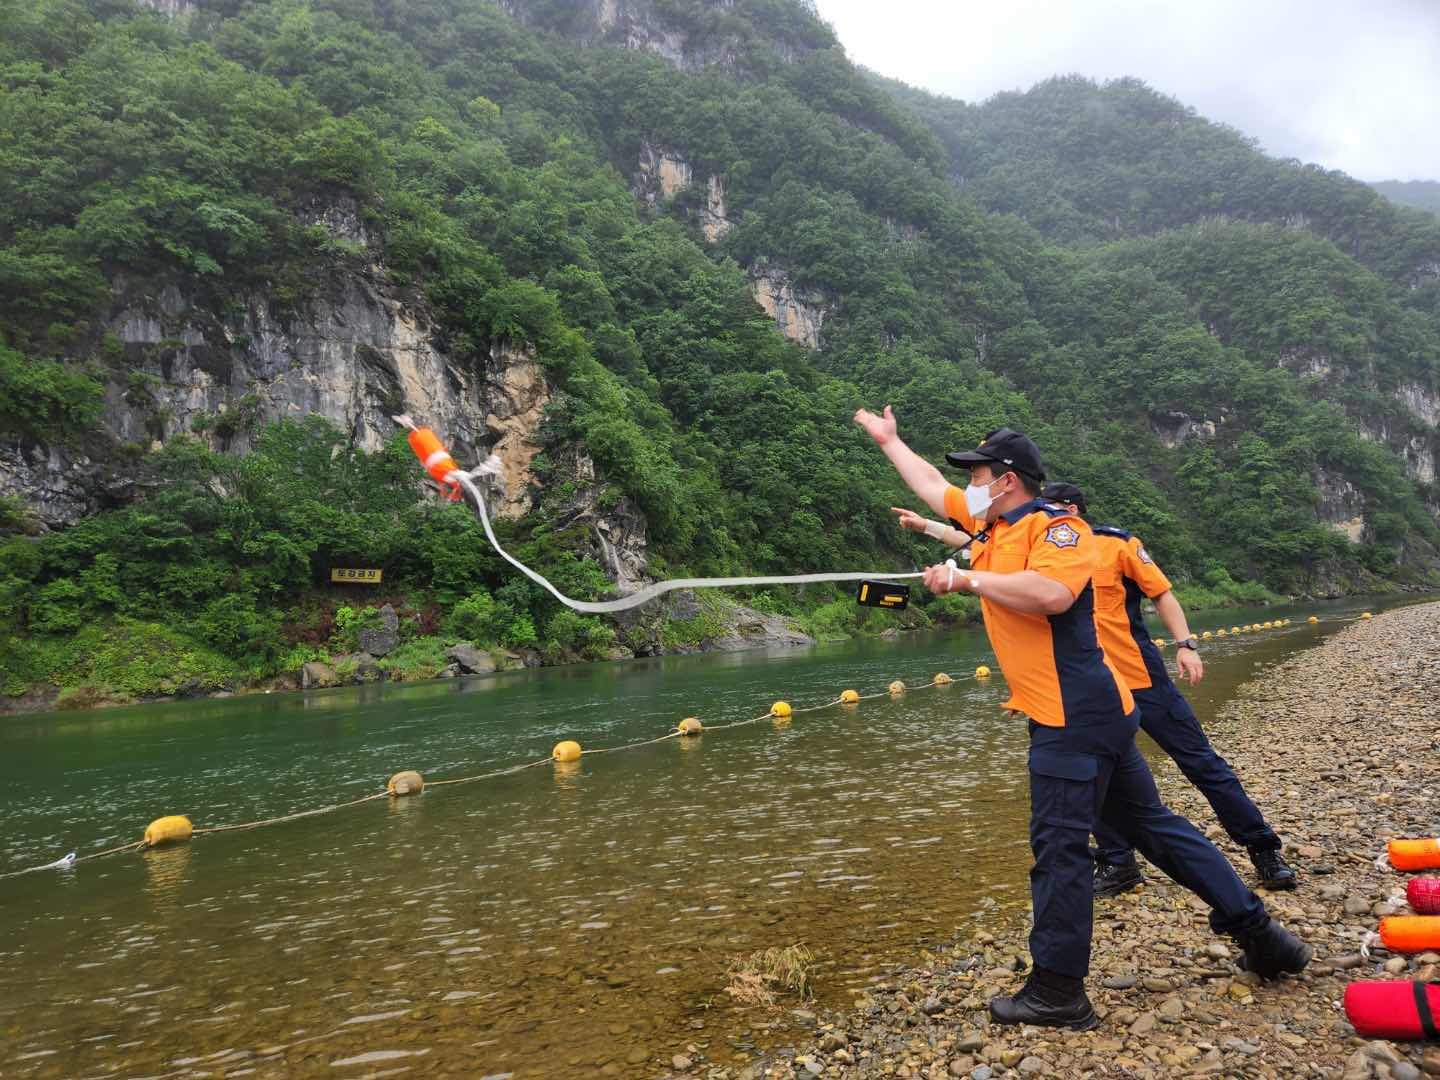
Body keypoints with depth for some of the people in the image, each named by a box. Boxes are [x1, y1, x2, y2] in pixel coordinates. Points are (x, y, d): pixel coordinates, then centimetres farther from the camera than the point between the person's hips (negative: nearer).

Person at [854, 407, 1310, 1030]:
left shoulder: (1057, 525, -12)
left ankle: (1057, 993, 7)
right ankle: (1256, 930, 26)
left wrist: (965, 579, -22)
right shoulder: (988, 522, 13)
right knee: (1150, 825, 16)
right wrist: (888, 439, 33)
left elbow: (1050, 592, -31)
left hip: (1074, 714, -9)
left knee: (1059, 844, -3)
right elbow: (929, 484, 26)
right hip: (1085, 713, 9)